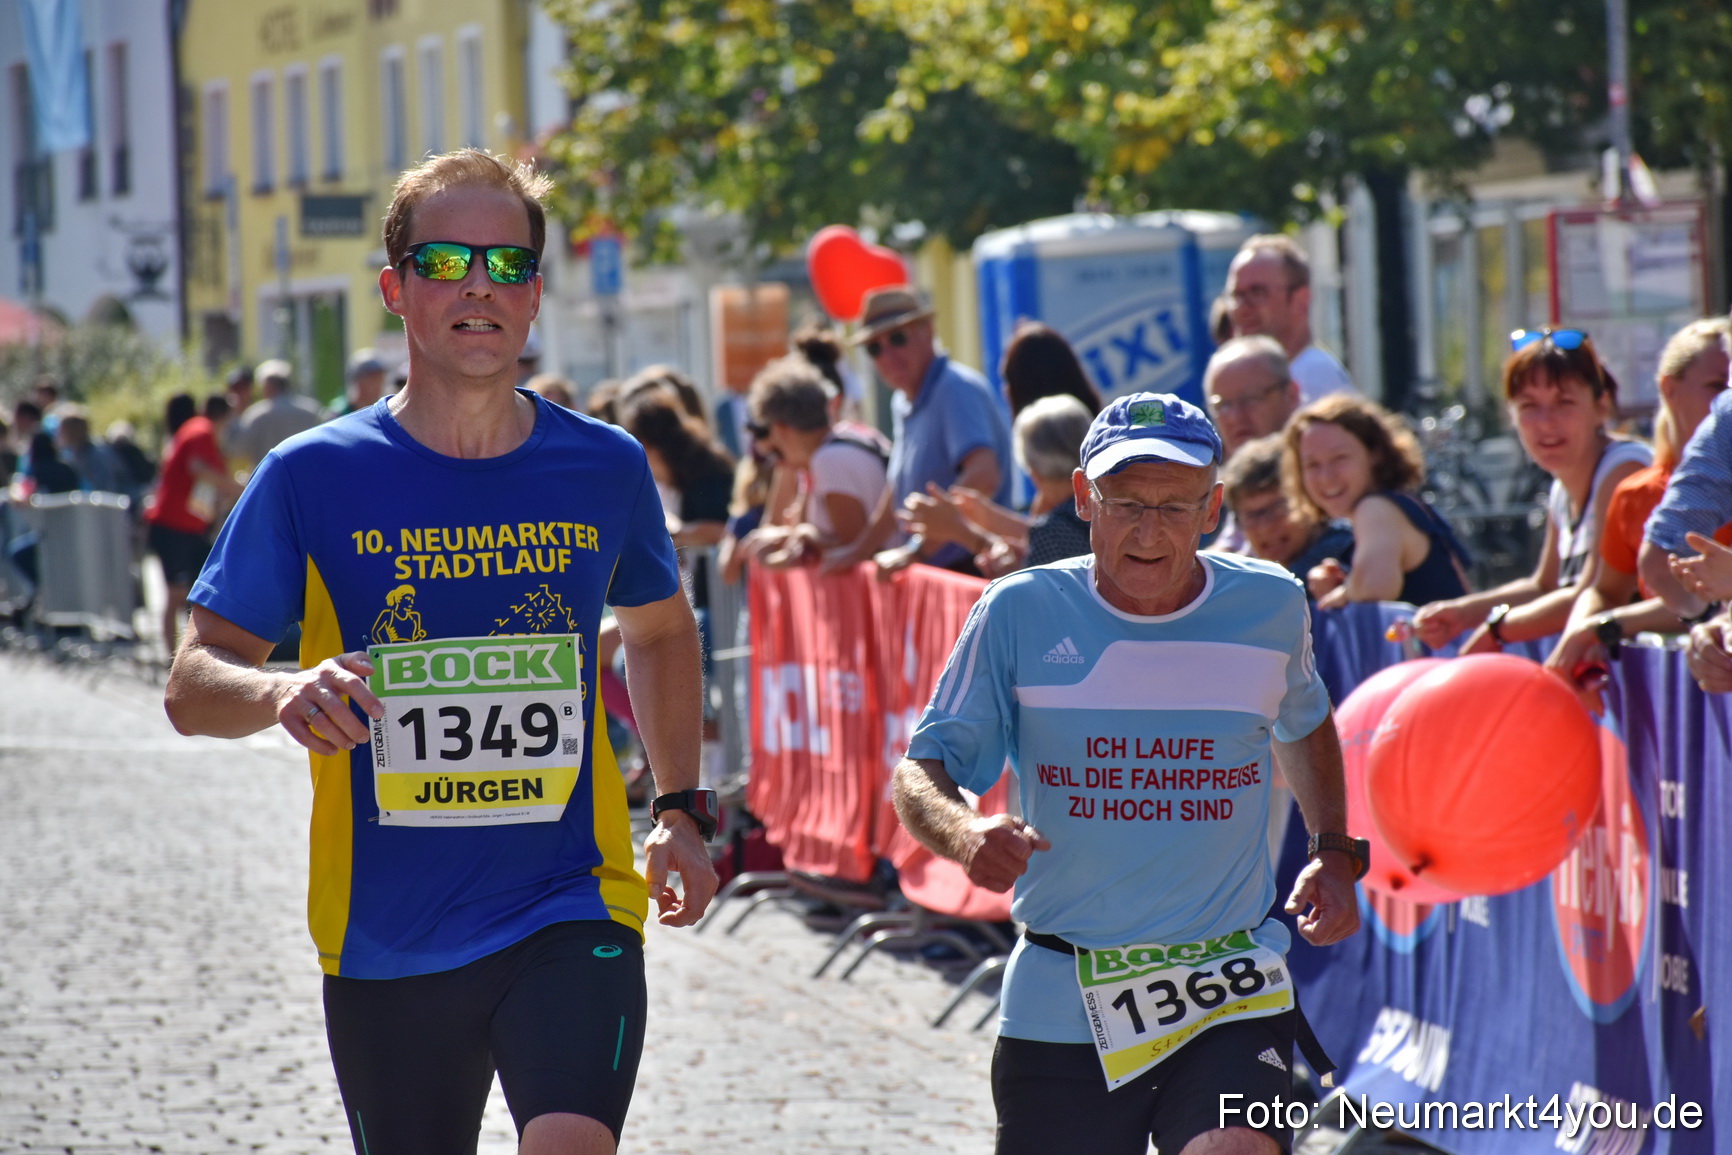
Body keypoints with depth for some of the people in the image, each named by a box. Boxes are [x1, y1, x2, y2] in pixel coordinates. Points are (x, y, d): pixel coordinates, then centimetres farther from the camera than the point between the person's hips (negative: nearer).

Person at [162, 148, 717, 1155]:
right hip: (384, 942, 0)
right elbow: (191, 685, -2)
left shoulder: (605, 469, 3)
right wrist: (283, 693, -25)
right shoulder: (313, 477, -4)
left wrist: (682, 812, 12)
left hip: (572, 911, 0)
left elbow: (661, 629, 23)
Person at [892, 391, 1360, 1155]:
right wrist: (962, 832, -25)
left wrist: (1335, 855, 10)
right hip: (1060, 1005, 1)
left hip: (1231, 992, 0)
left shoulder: (1270, 606, 3)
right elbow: (920, 772, -2)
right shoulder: (1019, 613, -4)